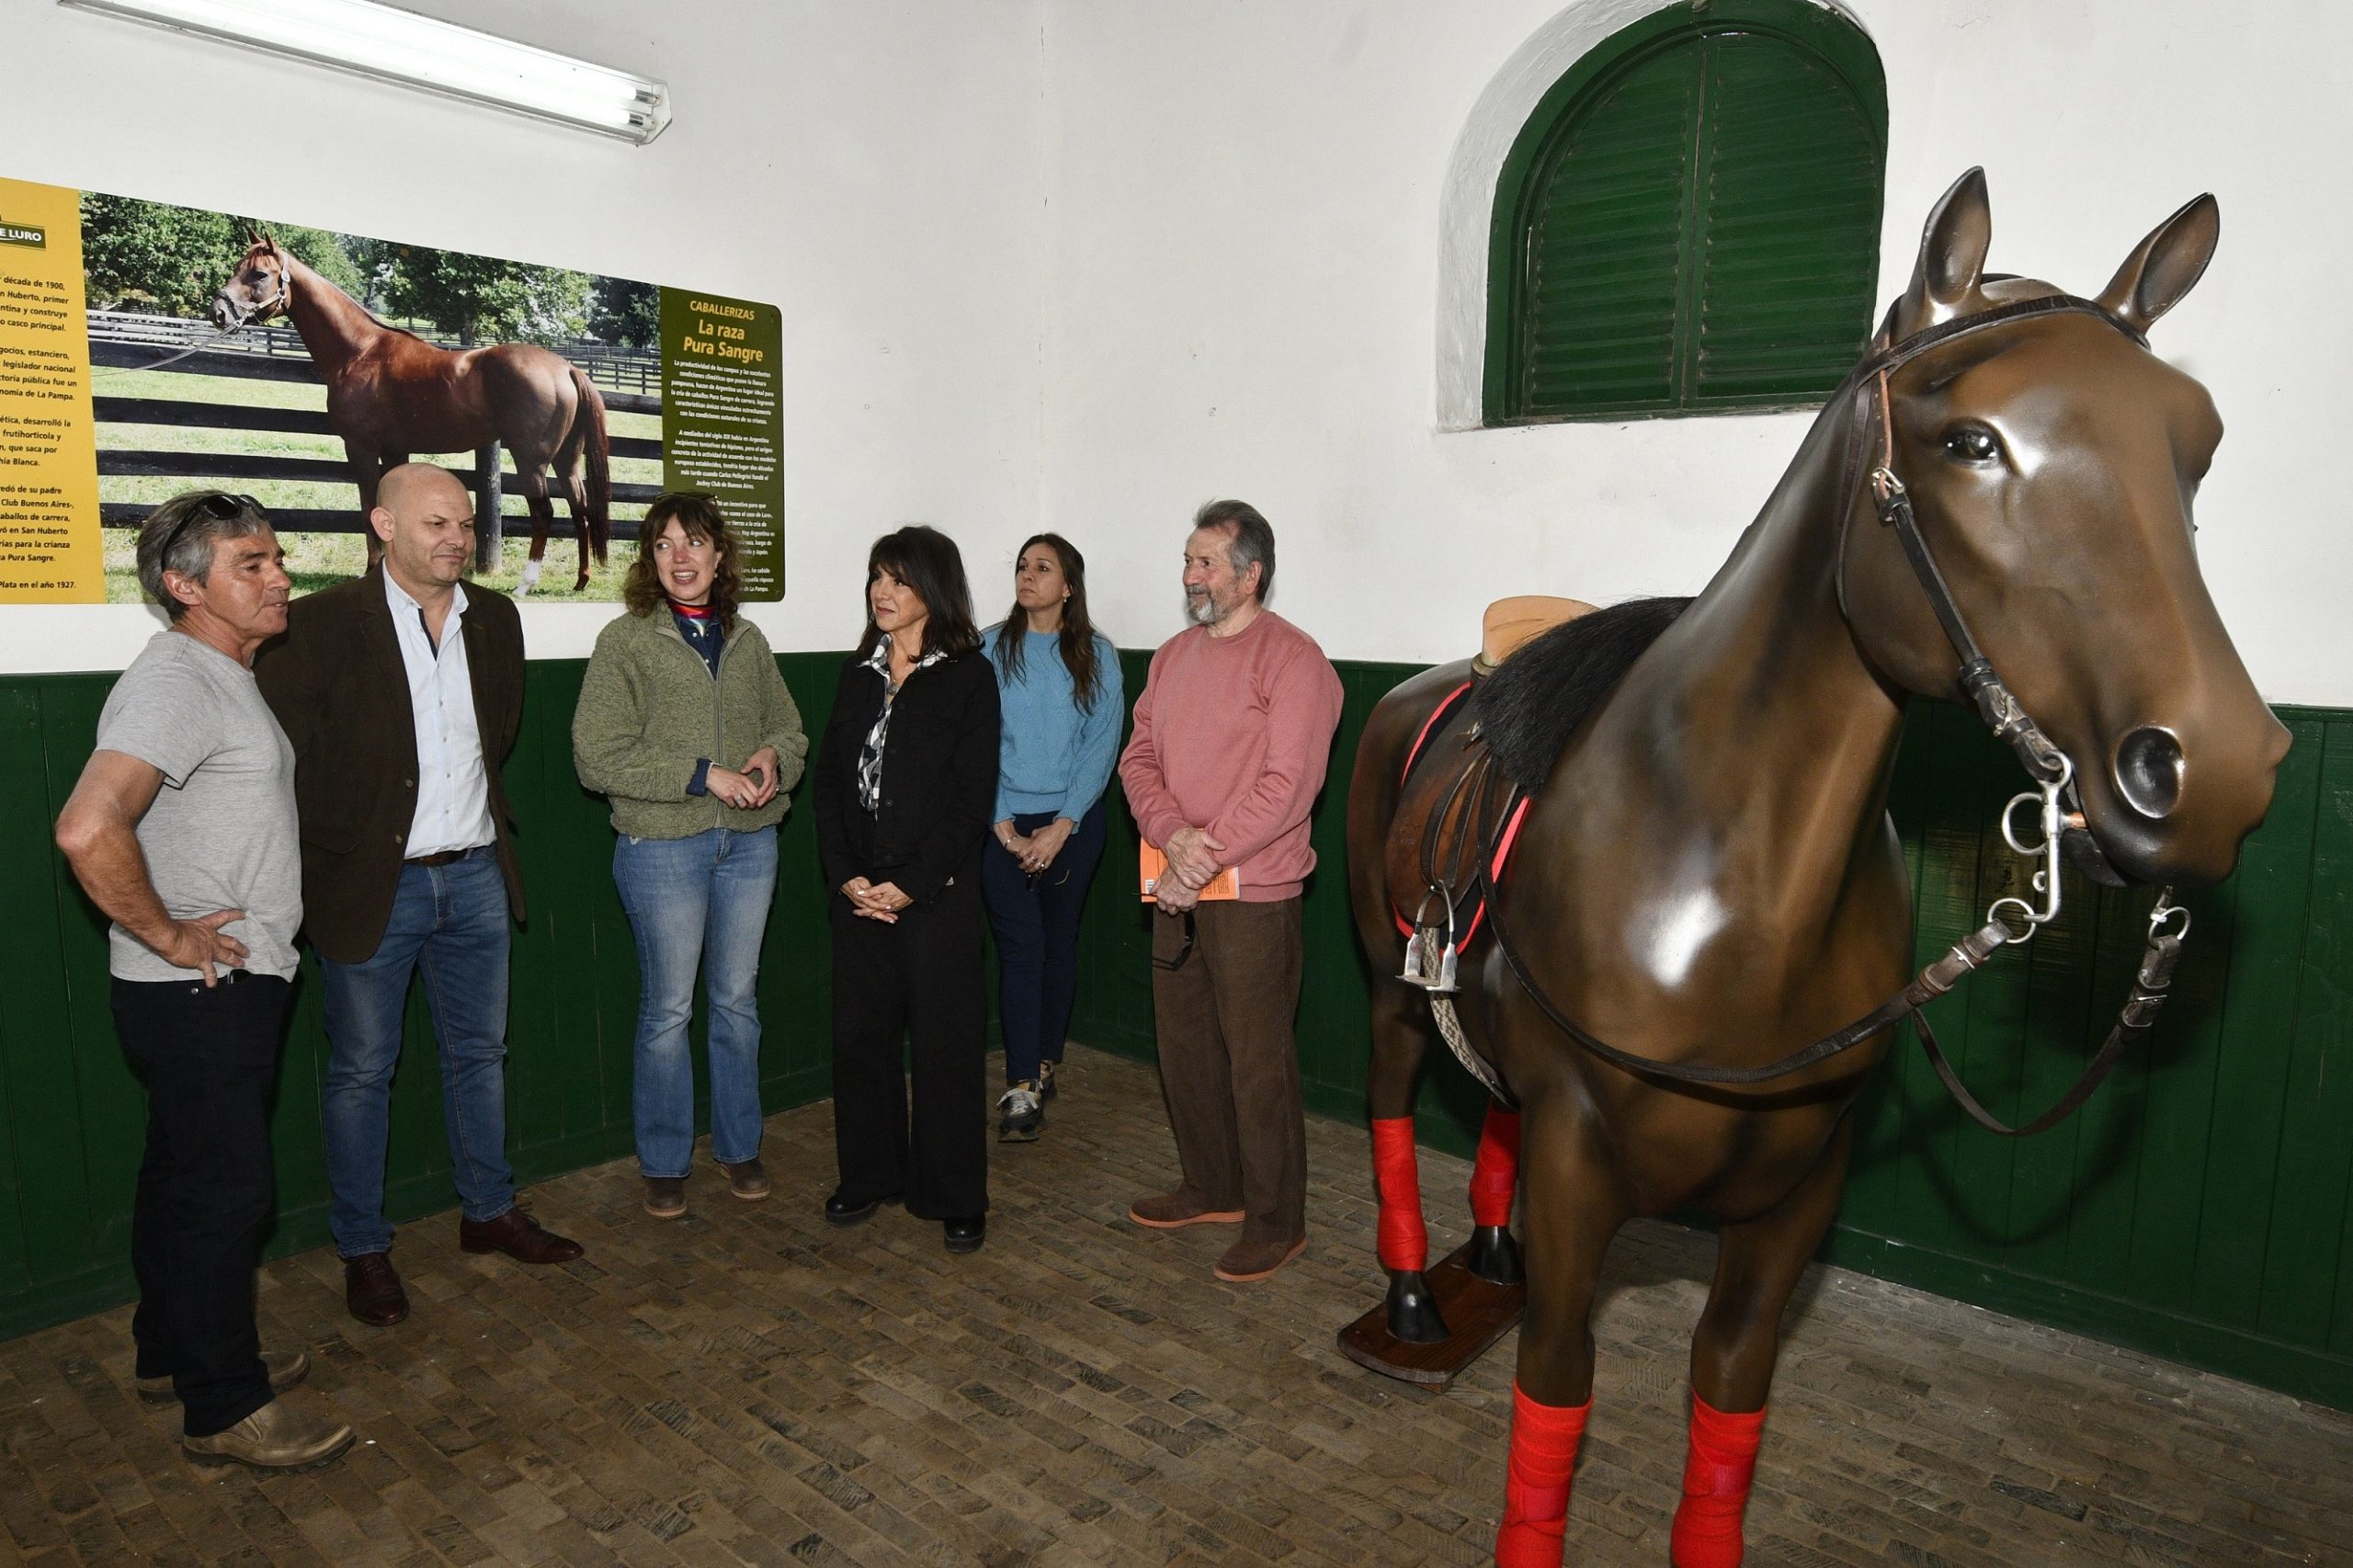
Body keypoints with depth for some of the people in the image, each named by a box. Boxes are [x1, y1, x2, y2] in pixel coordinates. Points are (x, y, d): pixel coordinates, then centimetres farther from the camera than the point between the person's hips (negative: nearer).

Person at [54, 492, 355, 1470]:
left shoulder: (225, 676, 12)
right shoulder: (174, 682, -20)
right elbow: (87, 829, -34)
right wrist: (167, 934, -21)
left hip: (233, 986, 10)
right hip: (200, 993, -10)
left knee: (185, 1177, 21)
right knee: (226, 1188, 0)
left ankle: (175, 1351, 37)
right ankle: (225, 1408, 14)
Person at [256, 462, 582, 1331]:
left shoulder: (495, 619, 4)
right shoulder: (320, 623, -12)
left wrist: (483, 809, 11)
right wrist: (335, 852, -7)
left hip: (476, 876, 5)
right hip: (372, 887, -4)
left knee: (480, 1054, 16)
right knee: (361, 1072, 9)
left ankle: (489, 1212, 33)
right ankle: (363, 1248, 25)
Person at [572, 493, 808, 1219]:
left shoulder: (747, 640, 9)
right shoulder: (626, 640, -5)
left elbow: (789, 726, 17)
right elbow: (598, 757, -12)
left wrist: (773, 757, -7)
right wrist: (704, 774, -18)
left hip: (749, 844, 4)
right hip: (663, 848, -4)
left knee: (737, 1001, 13)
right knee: (667, 1010, 5)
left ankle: (739, 1145, 29)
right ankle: (663, 1164, 22)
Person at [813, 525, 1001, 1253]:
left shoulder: (967, 676, -5)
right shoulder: (857, 673, 10)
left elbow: (972, 795, -10)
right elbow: (829, 778, 7)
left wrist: (911, 885, -13)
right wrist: (844, 874, -6)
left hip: (935, 892, -5)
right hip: (859, 891, 5)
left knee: (945, 1041, 2)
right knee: (860, 1034, 11)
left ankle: (956, 1198, 15)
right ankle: (869, 1176, 28)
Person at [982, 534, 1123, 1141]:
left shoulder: (1096, 656, 2)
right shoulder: (991, 649, 1)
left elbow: (1102, 747, -2)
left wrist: (1061, 826, -10)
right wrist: (1001, 822, -10)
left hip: (1072, 822, 1)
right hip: (1004, 822, -1)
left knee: (1060, 941, 8)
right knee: (1021, 946, -7)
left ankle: (1044, 1064, 24)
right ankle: (1021, 1087, -5)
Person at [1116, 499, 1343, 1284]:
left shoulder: (1292, 658, -11)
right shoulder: (1174, 654, 13)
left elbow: (1288, 784, -18)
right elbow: (1139, 757, 8)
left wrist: (1207, 857, -19)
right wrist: (1172, 832, -11)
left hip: (1251, 894, -8)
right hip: (1176, 892, 8)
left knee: (1257, 1062, 0)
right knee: (1184, 1046, 17)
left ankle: (1276, 1221, 16)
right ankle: (1212, 1188, 35)